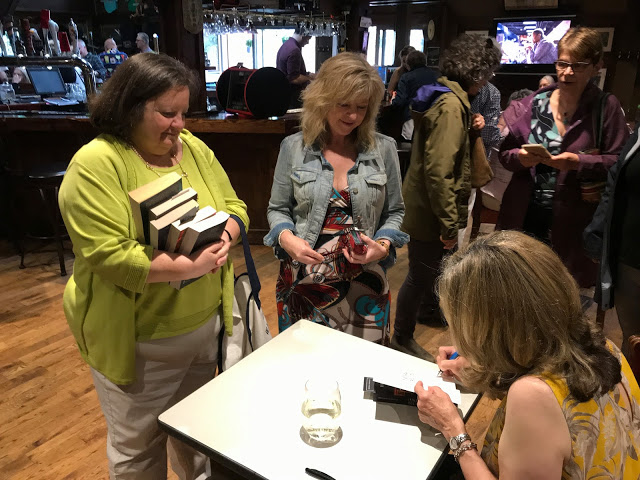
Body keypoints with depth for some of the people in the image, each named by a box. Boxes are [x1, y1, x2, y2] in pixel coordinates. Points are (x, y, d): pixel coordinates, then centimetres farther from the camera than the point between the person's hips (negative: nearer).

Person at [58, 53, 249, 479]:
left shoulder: (194, 148, 2)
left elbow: (234, 206, 4)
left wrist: (223, 236, -17)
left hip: (205, 324, 6)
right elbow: (108, 255, -25)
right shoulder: (95, 165, -18)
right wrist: (190, 267, -28)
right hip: (140, 342, -5)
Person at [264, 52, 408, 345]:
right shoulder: (293, 148, -1)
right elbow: (277, 209, 5)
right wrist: (287, 238, -15)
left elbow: (394, 212, 8)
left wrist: (383, 245, -11)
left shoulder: (383, 149, 0)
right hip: (303, 281, 0)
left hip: (364, 284, 1)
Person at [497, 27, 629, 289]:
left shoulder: (606, 107, -3)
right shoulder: (532, 103, 3)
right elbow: (504, 154, 5)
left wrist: (579, 162, -20)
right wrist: (520, 157, -16)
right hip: (523, 214, 2)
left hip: (570, 220, -2)